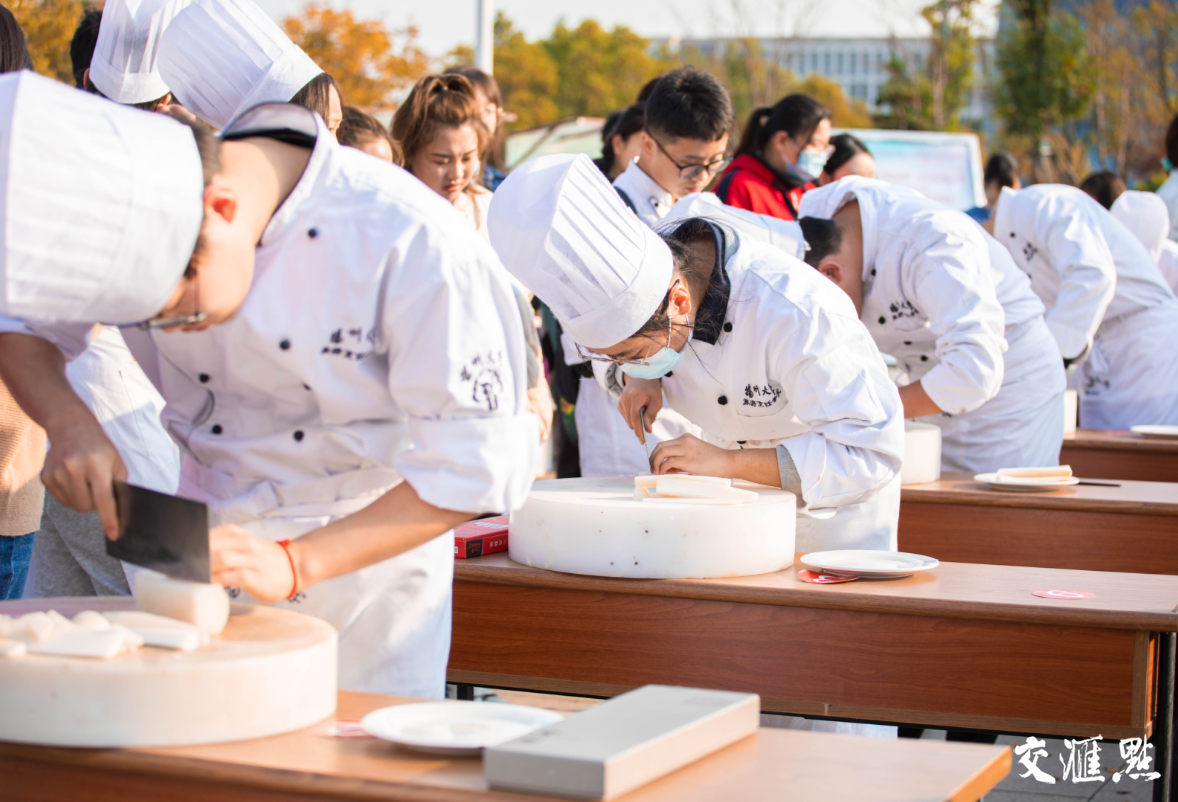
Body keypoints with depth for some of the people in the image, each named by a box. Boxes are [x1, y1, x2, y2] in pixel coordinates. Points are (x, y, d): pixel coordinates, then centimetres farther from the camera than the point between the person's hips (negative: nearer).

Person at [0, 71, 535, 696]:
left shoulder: (411, 242, -28)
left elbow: (473, 464, -23)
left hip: (376, 543, -4)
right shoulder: (141, 224, -14)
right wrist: (68, 422, -19)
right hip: (212, 535, 4)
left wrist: (293, 564, -31)